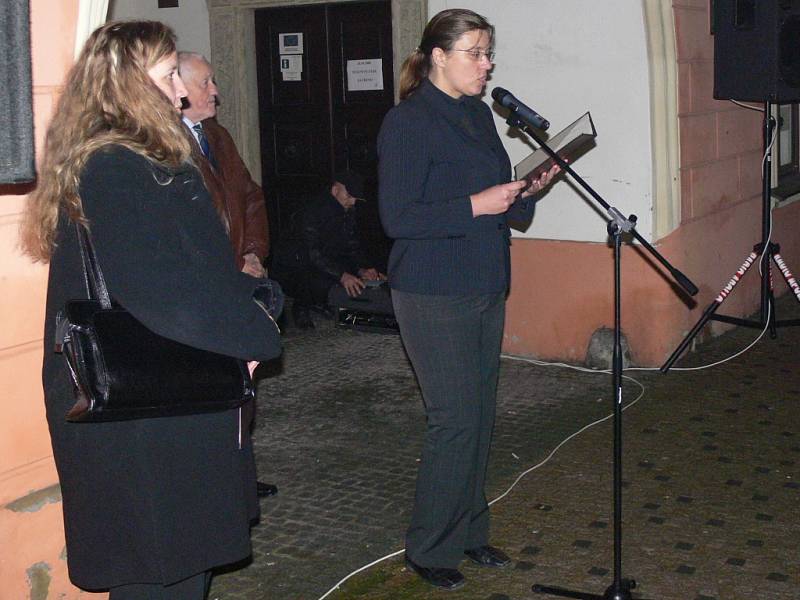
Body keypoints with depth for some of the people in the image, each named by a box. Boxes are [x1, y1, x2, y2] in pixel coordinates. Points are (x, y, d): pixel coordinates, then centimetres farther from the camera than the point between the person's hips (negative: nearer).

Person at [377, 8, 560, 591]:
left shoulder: (479, 114, 12)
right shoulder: (407, 122, -12)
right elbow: (397, 217, -18)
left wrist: (528, 189, 1)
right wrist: (475, 206, -22)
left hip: (485, 290, 8)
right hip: (433, 296, -8)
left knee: (480, 416, 12)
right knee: (455, 419, -6)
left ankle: (469, 531, 27)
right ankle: (428, 548, 11)